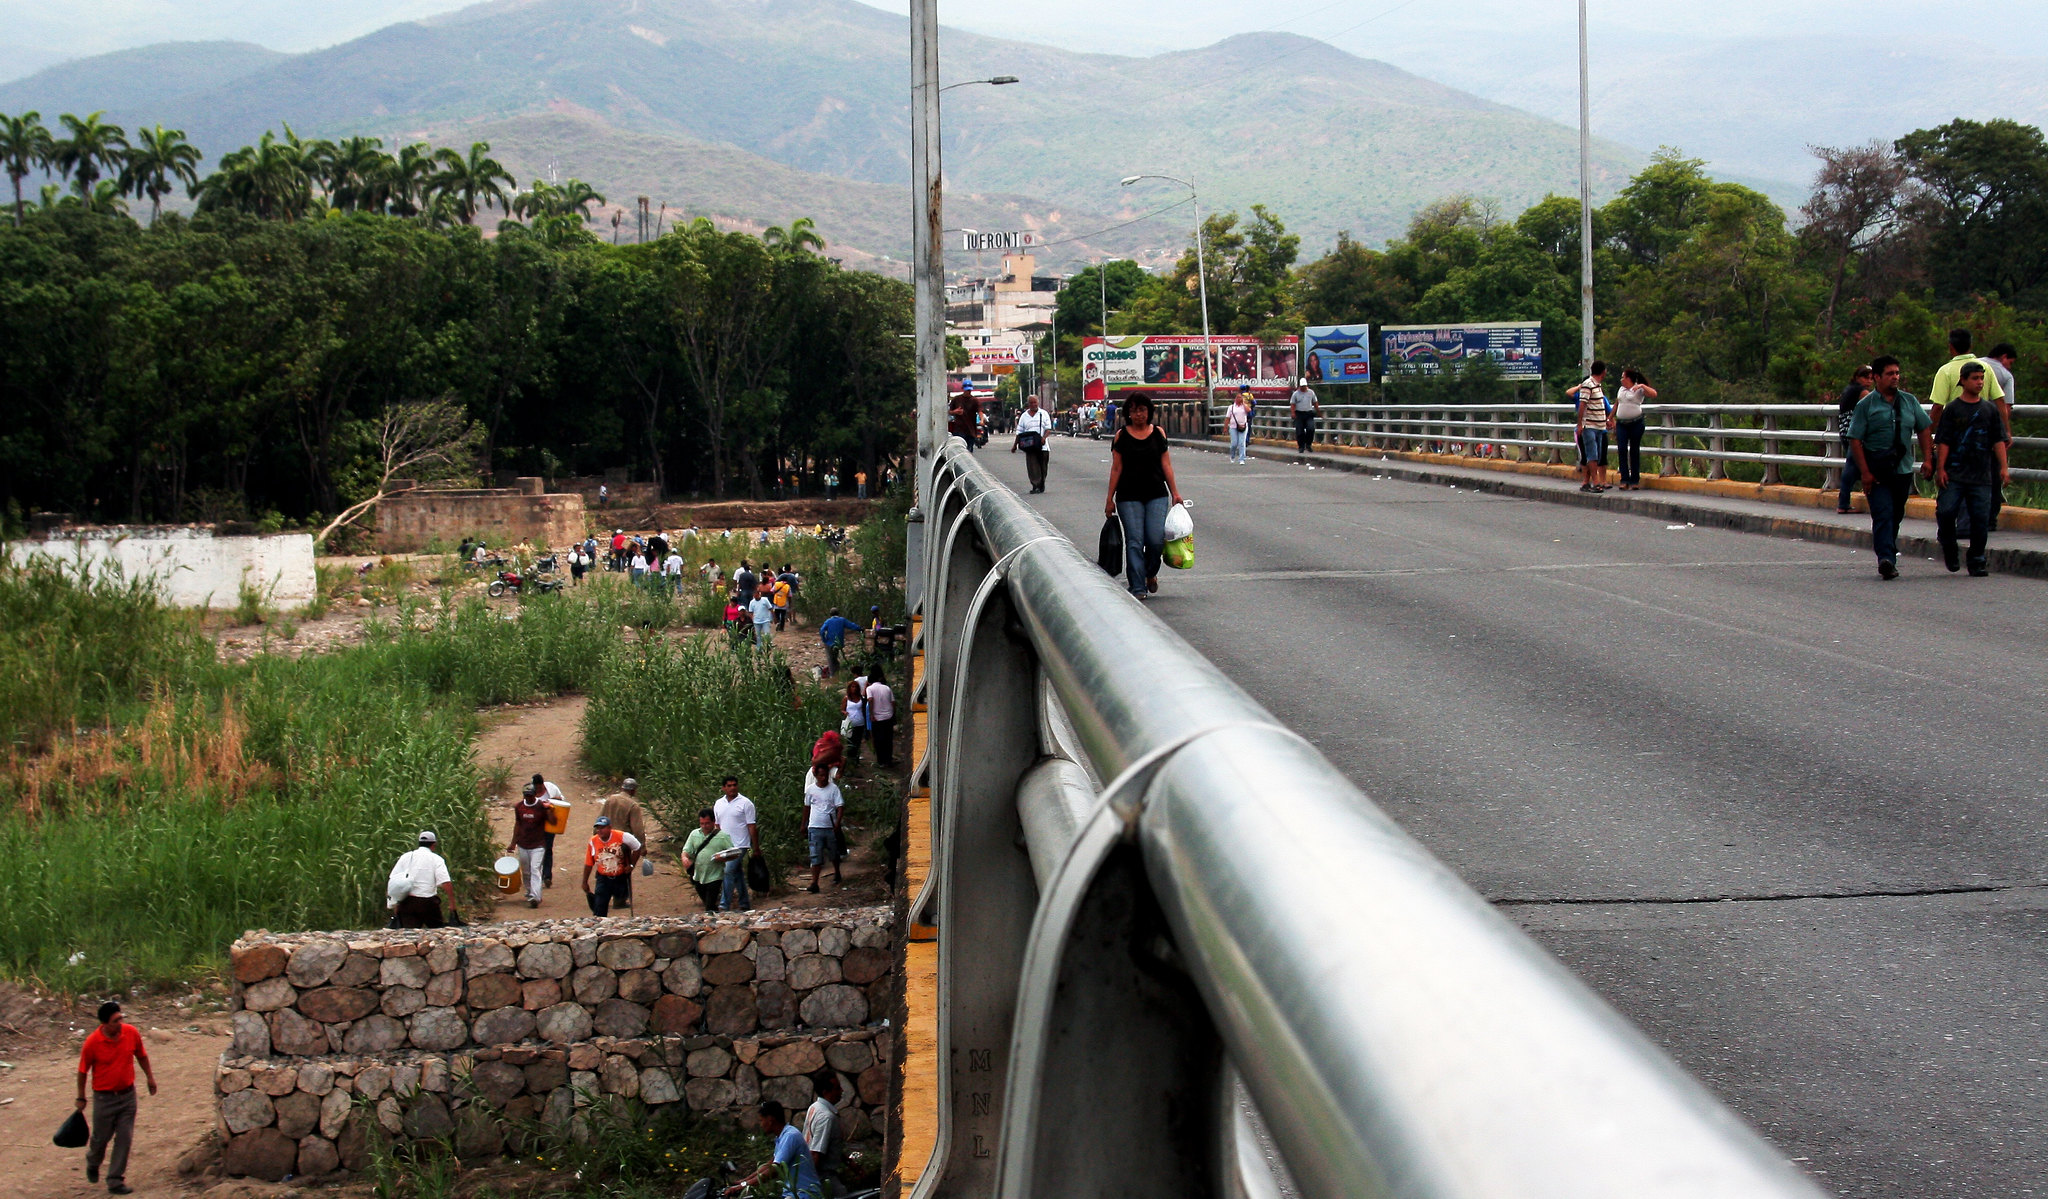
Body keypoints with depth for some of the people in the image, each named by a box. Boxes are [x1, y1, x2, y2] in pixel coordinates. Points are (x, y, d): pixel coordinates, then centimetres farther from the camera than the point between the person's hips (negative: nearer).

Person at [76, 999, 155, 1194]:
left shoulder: (131, 1032, -9)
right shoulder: (92, 1042, -18)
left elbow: (141, 1055, 10)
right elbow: (83, 1071, -6)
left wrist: (150, 1077, 15)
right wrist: (81, 1098, 0)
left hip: (128, 1095, 3)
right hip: (104, 1097, -3)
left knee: (125, 1139, 1)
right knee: (101, 1137, 12)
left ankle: (115, 1181, 10)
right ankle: (93, 1163, 45)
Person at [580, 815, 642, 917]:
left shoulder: (622, 837, -14)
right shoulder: (593, 841, -6)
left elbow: (637, 848, 1)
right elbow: (588, 864, 4)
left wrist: (631, 865, -6)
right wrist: (585, 882, 8)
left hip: (621, 878, -1)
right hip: (603, 879, 1)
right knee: (599, 910, -8)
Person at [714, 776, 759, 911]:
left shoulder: (745, 803, -5)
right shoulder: (718, 804, 12)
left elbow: (752, 827, -5)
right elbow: (717, 825, 18)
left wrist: (755, 847, -6)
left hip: (740, 845, -6)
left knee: (729, 872, -17)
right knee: (737, 874, 12)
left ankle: (724, 905, -18)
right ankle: (744, 904, 19)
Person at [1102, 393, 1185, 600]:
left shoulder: (1158, 433, 6)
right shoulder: (1121, 436, 3)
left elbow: (1166, 465, 8)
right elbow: (1116, 468, 4)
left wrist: (1175, 493, 4)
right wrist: (1110, 498, 2)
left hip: (1157, 495, 1)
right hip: (1129, 497, -1)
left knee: (1156, 540, -8)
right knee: (1134, 542, -5)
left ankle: (1151, 573, 21)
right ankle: (1137, 588, 0)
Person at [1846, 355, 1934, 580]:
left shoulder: (1909, 401, 10)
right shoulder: (1866, 405, -3)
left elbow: (1923, 430, 15)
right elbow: (1855, 440, -6)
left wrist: (1928, 459, 3)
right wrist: (1865, 472, -12)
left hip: (1903, 469, 4)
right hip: (1877, 472, -4)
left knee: (1896, 515, 11)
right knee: (1883, 514, -16)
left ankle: (1889, 555, 24)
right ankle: (1885, 558, -25)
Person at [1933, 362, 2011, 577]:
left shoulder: (1990, 409, 11)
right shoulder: (1952, 409, 3)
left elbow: (1998, 441, 11)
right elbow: (1943, 441, 0)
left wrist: (2003, 467, 1)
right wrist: (1940, 468, -8)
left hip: (1982, 476, 2)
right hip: (1954, 474, -2)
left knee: (1980, 519, 0)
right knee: (1945, 511, -13)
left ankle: (1977, 561, 9)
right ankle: (1949, 550, 10)